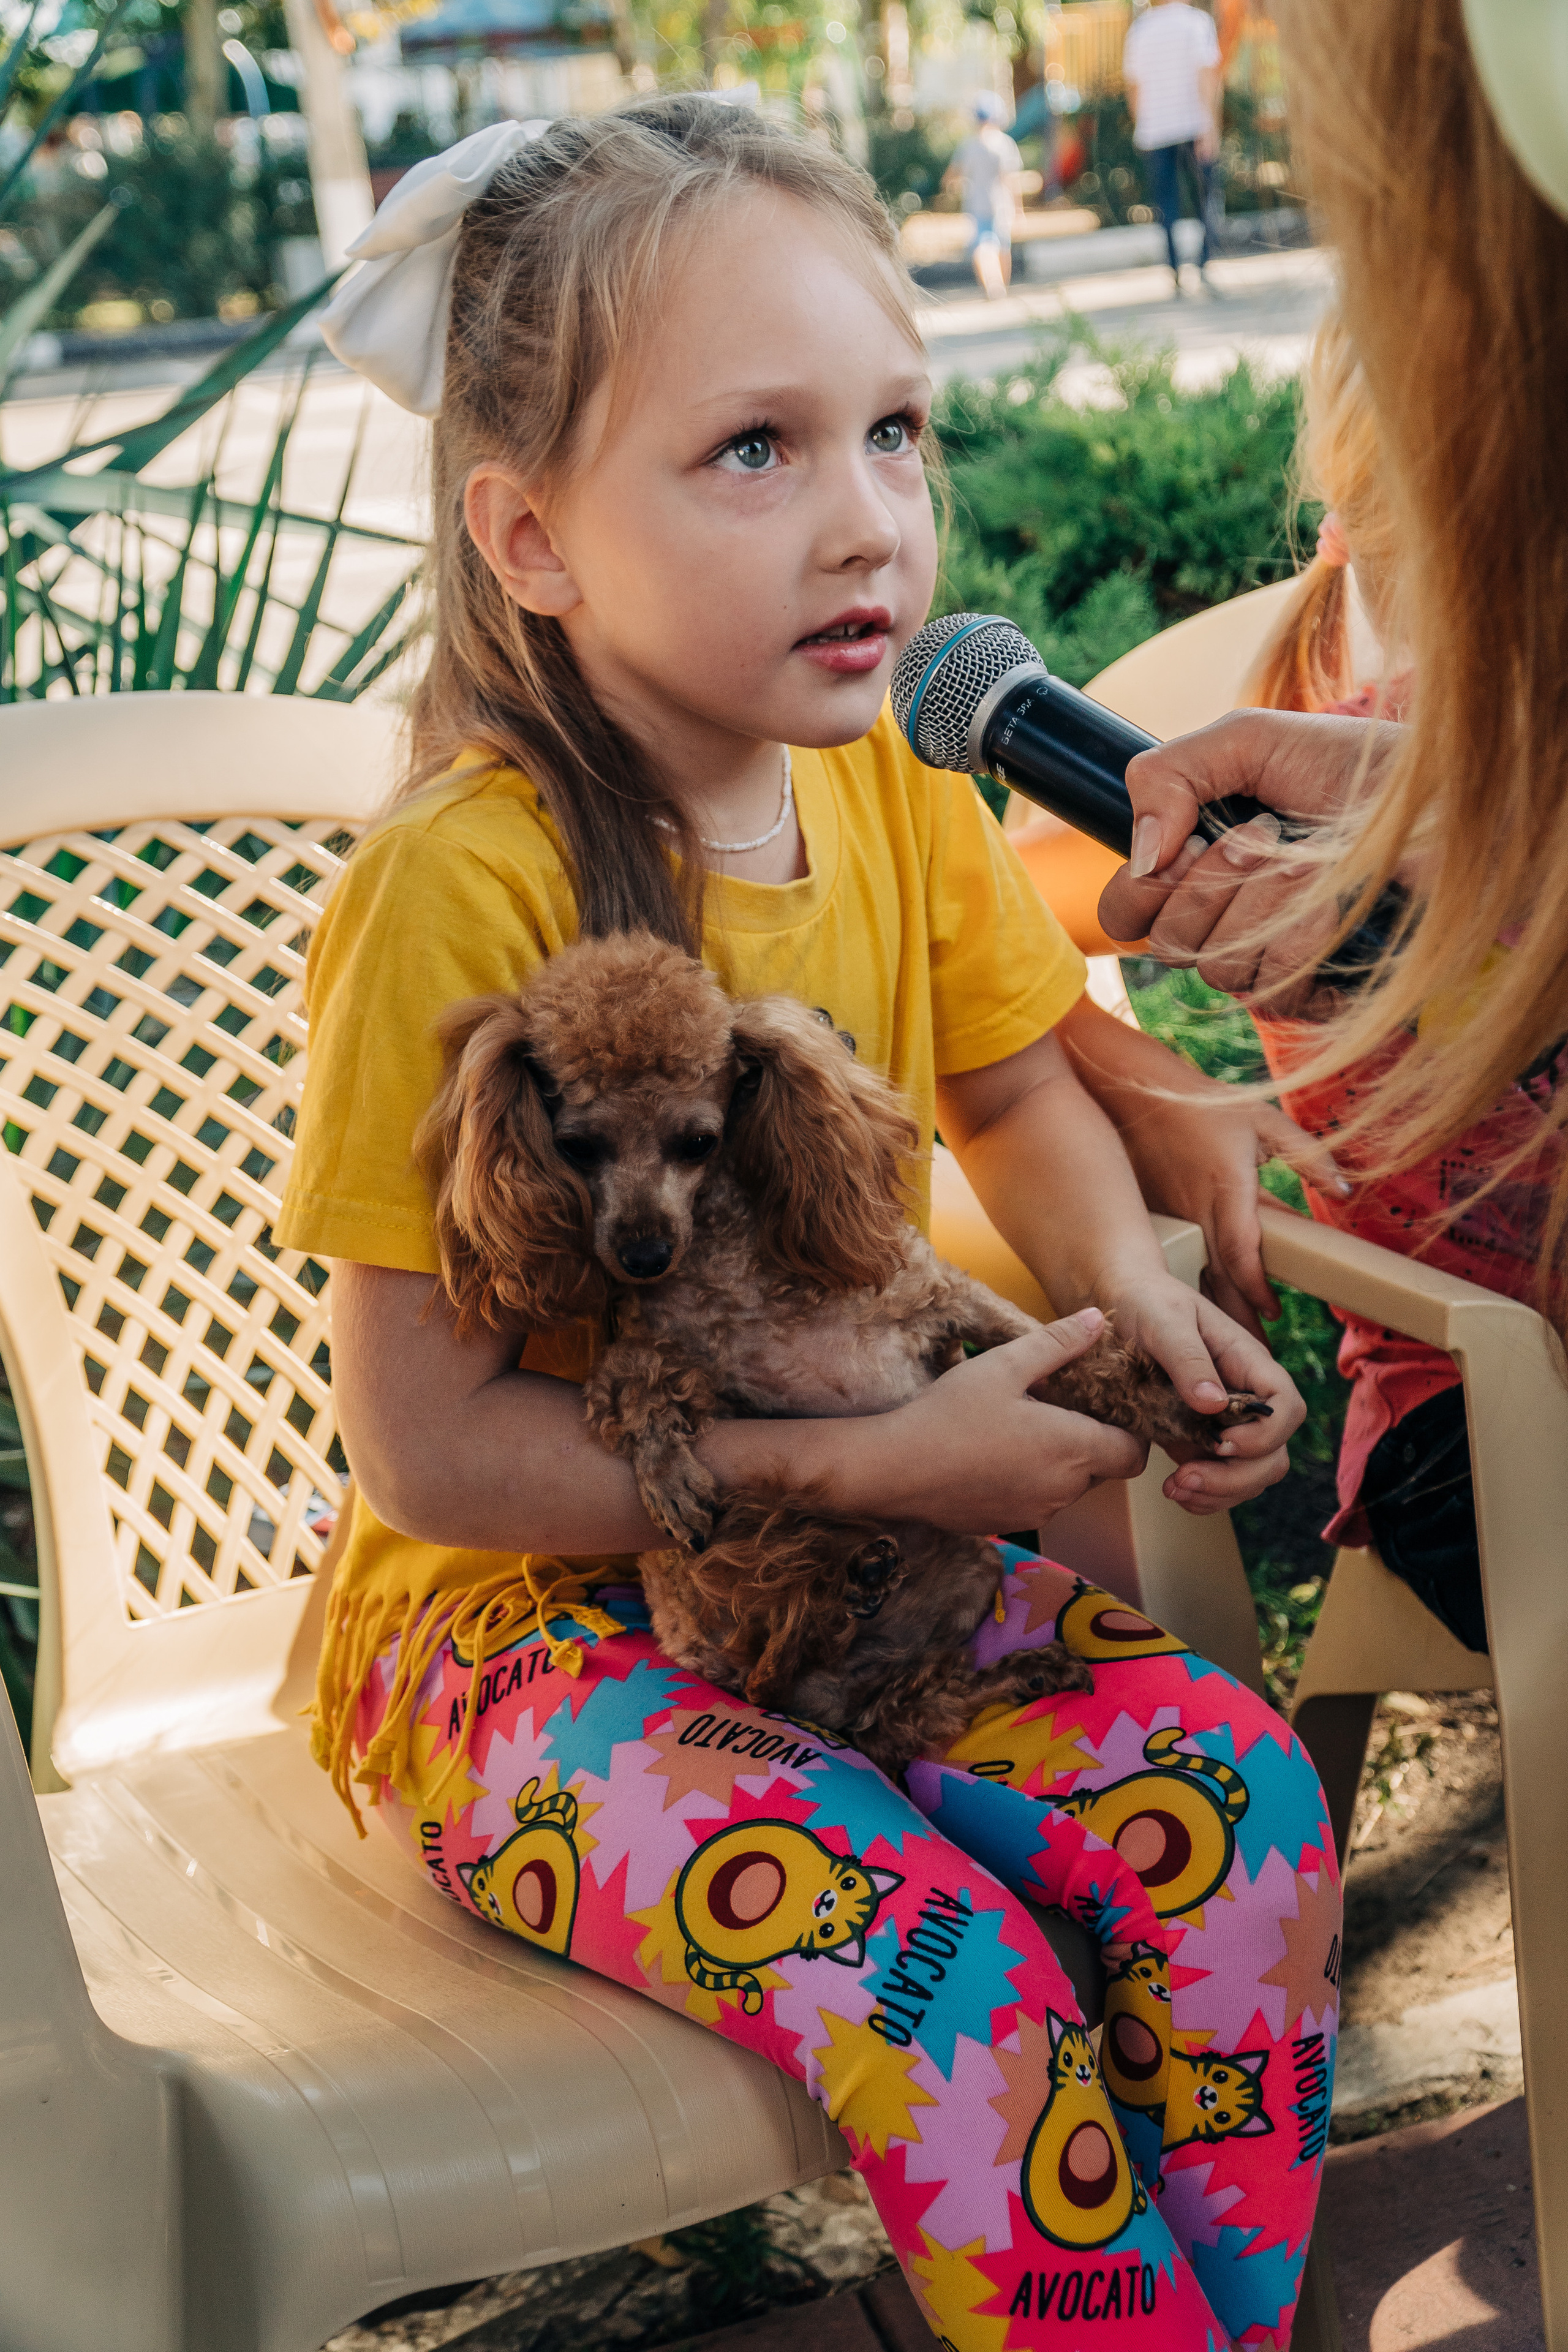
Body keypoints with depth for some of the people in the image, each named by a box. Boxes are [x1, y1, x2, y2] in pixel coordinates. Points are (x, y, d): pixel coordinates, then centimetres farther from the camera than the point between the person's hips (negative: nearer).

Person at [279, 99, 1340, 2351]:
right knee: (944, 1972, -28)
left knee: (1241, 1798, -16)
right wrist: (877, 1459, -24)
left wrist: (1131, 1281, -6)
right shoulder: (465, 888, -23)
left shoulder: (894, 781, -4)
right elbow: (426, 1445, -20)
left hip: (872, 1532, 6)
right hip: (529, 1609, -5)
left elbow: (1011, 1088, 16)